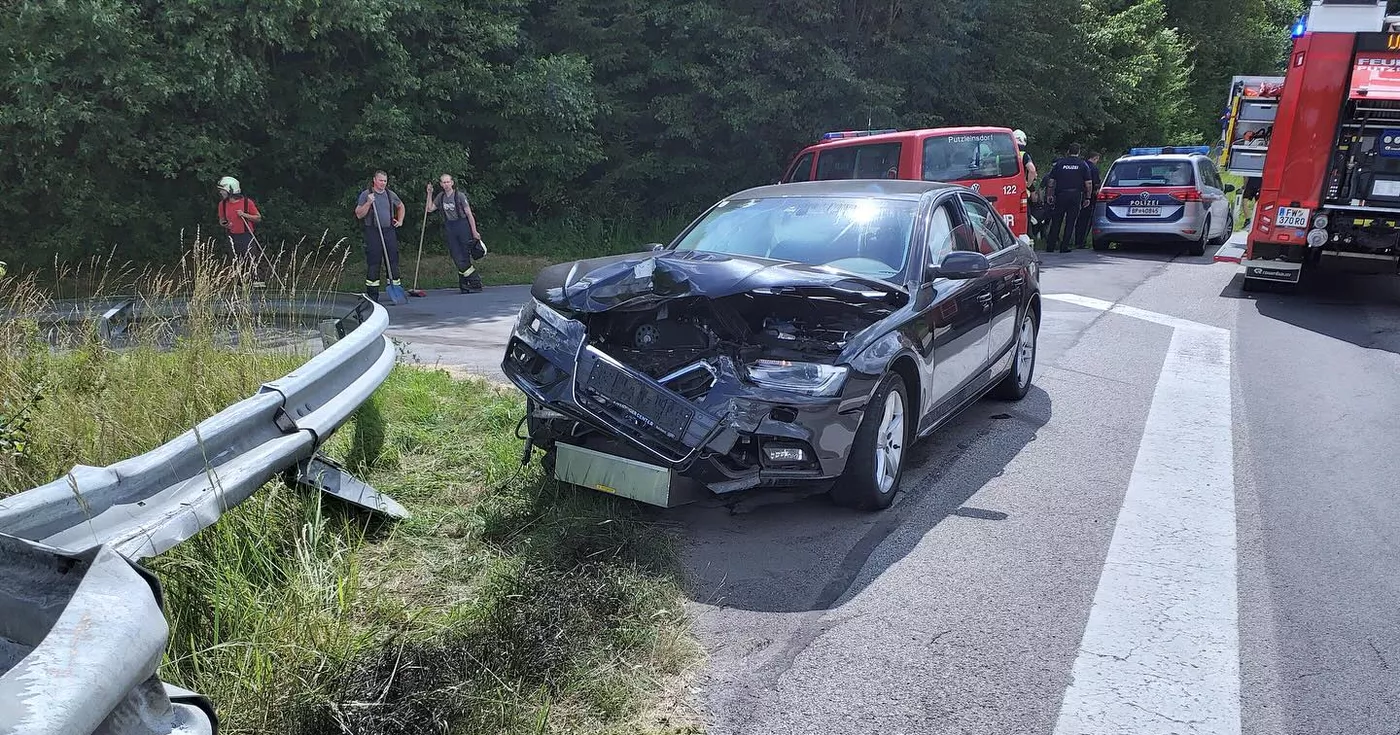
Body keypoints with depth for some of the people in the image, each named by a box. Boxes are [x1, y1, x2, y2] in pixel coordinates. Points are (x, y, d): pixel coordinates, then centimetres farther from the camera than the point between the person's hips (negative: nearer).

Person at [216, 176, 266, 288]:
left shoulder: (247, 202, -7)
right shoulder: (222, 204, 6)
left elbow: (258, 218, -3)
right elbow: (221, 220, 19)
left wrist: (245, 215, -17)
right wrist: (224, 224, -4)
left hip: (247, 236, -4)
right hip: (233, 237, 4)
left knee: (253, 261, -8)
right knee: (240, 264, 10)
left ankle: (259, 281, 0)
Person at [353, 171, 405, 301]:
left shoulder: (390, 194, 11)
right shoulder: (365, 195, -1)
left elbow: (401, 206, 31)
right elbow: (359, 215, -4)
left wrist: (400, 221, 19)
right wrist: (368, 203, -16)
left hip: (389, 231, 4)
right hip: (373, 232, -4)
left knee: (393, 260, 4)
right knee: (373, 263, -4)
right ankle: (372, 294, 2)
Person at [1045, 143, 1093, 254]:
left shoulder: (1059, 163, 4)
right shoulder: (1083, 164, 3)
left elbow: (1051, 181, 3)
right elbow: (1088, 183, 0)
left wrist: (1049, 195, 11)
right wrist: (1087, 197, 7)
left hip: (1060, 195, 0)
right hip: (1076, 196, 0)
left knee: (1056, 222, 6)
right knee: (1070, 222, 3)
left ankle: (1051, 246, 5)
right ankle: (1064, 247, 2)